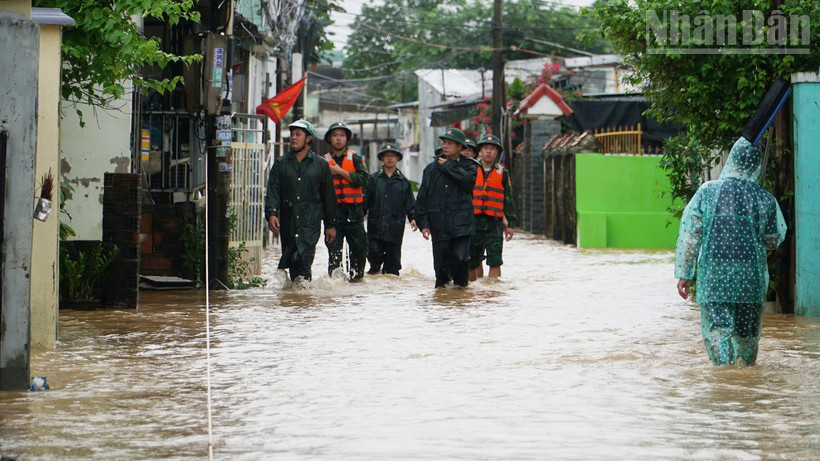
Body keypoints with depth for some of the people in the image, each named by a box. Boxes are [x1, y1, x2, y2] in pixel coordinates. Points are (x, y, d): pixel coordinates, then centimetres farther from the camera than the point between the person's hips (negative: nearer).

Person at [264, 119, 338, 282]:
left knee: (303, 258, -18)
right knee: (292, 263, 5)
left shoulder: (320, 165, 8)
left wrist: (331, 224, 11)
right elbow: (273, 192, 3)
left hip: (310, 222, -2)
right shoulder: (281, 164, 11)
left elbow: (328, 196, 12)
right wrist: (271, 214, -15)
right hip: (287, 221, 3)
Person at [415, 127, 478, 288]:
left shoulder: (468, 165, 6)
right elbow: (422, 198, 10)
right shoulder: (431, 168, 10)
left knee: (461, 259, -12)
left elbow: (468, 180, -18)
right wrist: (423, 223, 2)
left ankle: (461, 286, 7)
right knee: (441, 262, 3)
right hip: (439, 225, 2)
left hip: (461, 225, -2)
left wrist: (448, 166, -8)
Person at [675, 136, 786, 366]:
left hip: (713, 276, -2)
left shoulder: (707, 192, -3)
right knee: (747, 330, 16)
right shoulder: (765, 199, -1)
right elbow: (774, 240, 8)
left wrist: (684, 274, 2)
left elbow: (689, 235, -4)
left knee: (717, 329, -3)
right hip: (751, 278, 2)